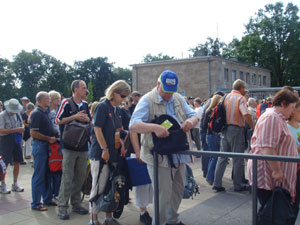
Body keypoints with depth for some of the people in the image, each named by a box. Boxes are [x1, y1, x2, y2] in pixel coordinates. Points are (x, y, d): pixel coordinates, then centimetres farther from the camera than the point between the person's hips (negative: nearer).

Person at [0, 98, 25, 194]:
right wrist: (15, 130, -23)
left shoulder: (17, 114, 11)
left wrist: (22, 128, -1)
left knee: (17, 162, 7)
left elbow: (21, 124, 24)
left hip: (16, 139, 6)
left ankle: (15, 184, 20)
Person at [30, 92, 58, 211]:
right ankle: (35, 203, 5)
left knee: (47, 174, 14)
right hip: (40, 146, -9)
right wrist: (49, 138, -14)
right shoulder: (37, 113, -13)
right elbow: (33, 133, -19)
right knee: (39, 175, -3)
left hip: (47, 146, 9)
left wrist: (54, 135, 9)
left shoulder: (45, 112, 14)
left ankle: (47, 199, 23)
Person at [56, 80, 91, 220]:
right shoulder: (66, 103, -5)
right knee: (67, 178, -5)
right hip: (69, 146, -6)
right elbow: (58, 120, -8)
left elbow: (90, 123, 20)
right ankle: (62, 206, 4)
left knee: (80, 177, 11)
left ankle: (76, 204, 22)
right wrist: (75, 116, -15)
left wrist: (87, 119, -3)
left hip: (83, 146, 6)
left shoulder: (85, 104, 12)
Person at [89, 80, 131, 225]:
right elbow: (97, 129, -15)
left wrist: (122, 145, 5)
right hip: (101, 154, -8)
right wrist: (105, 149, -17)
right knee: (99, 187, 0)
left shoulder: (117, 109, 12)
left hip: (114, 153, 8)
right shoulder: (102, 107, -11)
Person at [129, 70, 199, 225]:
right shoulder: (147, 100, -9)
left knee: (178, 190, 19)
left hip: (179, 155, 7)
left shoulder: (179, 99, 11)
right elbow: (133, 125, -20)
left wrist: (191, 121, -15)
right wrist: (154, 128, -37)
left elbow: (194, 116, 11)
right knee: (163, 195, -2)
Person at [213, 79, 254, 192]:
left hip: (225, 129, 6)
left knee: (222, 157, 10)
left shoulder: (226, 97, 10)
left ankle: (217, 184, 10)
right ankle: (238, 185, 12)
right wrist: (253, 127, -13)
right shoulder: (240, 98, -8)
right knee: (238, 159, 4)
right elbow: (246, 114, -22)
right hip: (236, 129, -6)